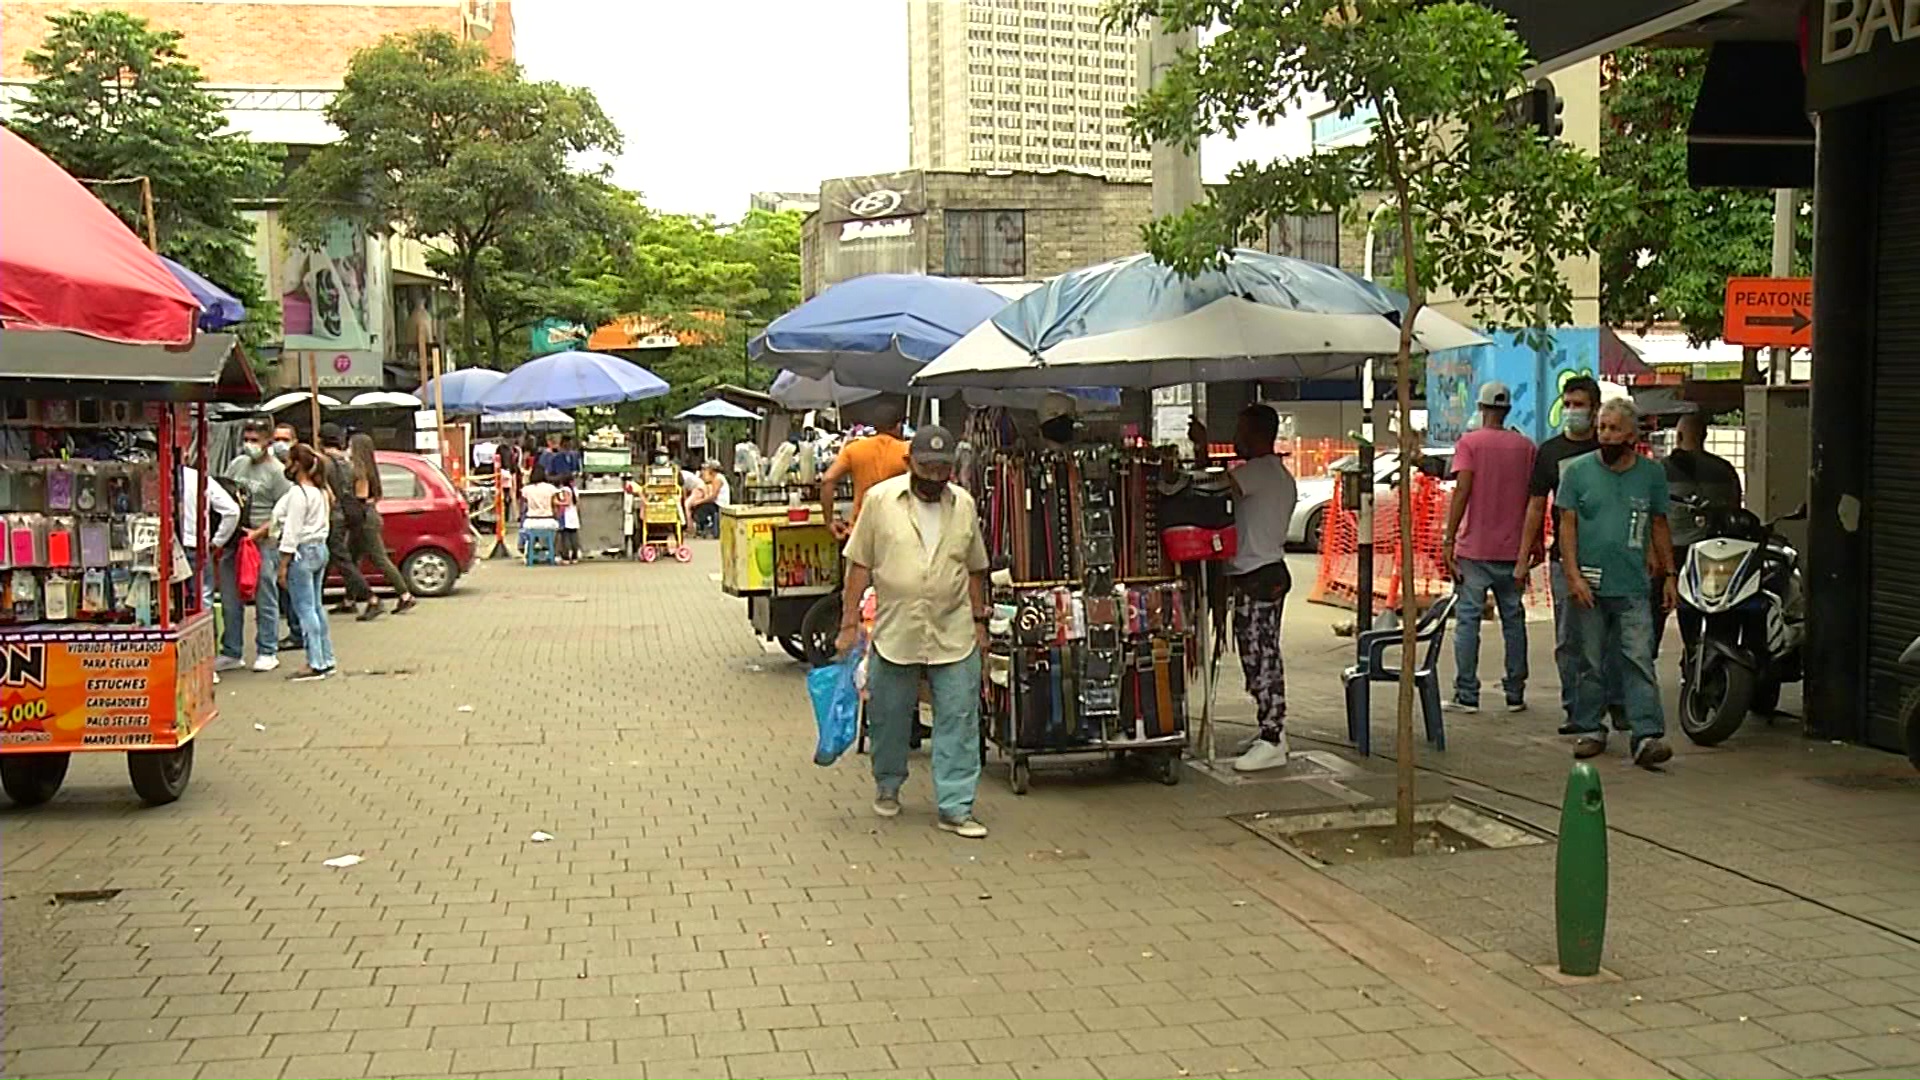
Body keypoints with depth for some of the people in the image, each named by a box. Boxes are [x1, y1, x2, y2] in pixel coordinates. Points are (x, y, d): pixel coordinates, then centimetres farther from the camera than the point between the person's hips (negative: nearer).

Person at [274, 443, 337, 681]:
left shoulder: (297, 493, -15)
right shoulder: (320, 491, 13)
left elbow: (292, 531, -17)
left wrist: (284, 564, -15)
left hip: (302, 552, -9)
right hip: (320, 548, 9)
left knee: (305, 609, -6)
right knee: (316, 607, 13)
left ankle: (315, 664, -6)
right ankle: (326, 660, 15)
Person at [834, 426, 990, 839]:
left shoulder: (964, 505, 5)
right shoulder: (880, 499, -4)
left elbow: (975, 569, 13)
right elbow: (860, 564, -1)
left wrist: (979, 621, 11)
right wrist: (850, 622, -4)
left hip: (954, 635, 1)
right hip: (894, 632, -1)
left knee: (959, 721, -1)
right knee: (889, 718, 11)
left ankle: (956, 808, 4)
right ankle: (887, 787, 33)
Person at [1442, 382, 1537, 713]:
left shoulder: (1469, 442, -5)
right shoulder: (1525, 446, 6)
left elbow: (1462, 492, -13)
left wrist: (1449, 540, -11)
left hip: (1474, 549, -3)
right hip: (1512, 549, 4)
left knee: (1468, 618, 0)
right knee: (1514, 619, 10)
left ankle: (1467, 695, -2)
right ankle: (1515, 694, 12)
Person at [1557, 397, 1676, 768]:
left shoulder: (1652, 474, 7)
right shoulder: (1579, 470, 3)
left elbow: (1659, 527, 15)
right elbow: (1567, 525, 0)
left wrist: (1668, 575, 12)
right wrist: (1573, 576, -9)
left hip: (1633, 588, 0)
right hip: (1588, 586, 0)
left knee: (1639, 661, -7)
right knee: (1590, 664, 7)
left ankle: (1647, 736, -10)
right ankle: (1590, 730, 18)